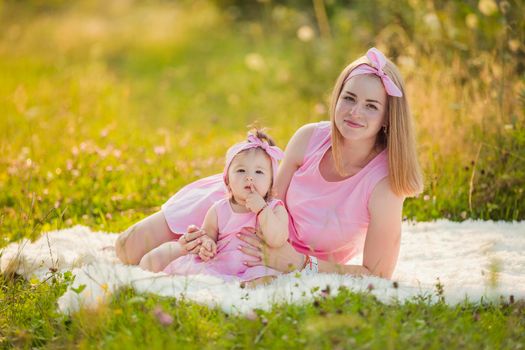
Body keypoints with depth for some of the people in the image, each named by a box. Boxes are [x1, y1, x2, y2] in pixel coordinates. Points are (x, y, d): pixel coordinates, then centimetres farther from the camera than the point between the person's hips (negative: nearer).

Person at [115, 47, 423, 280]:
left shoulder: (385, 184, -33)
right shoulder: (309, 138, -24)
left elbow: (379, 275, -28)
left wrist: (297, 263, -35)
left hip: (308, 260, -3)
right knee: (130, 249, 1)